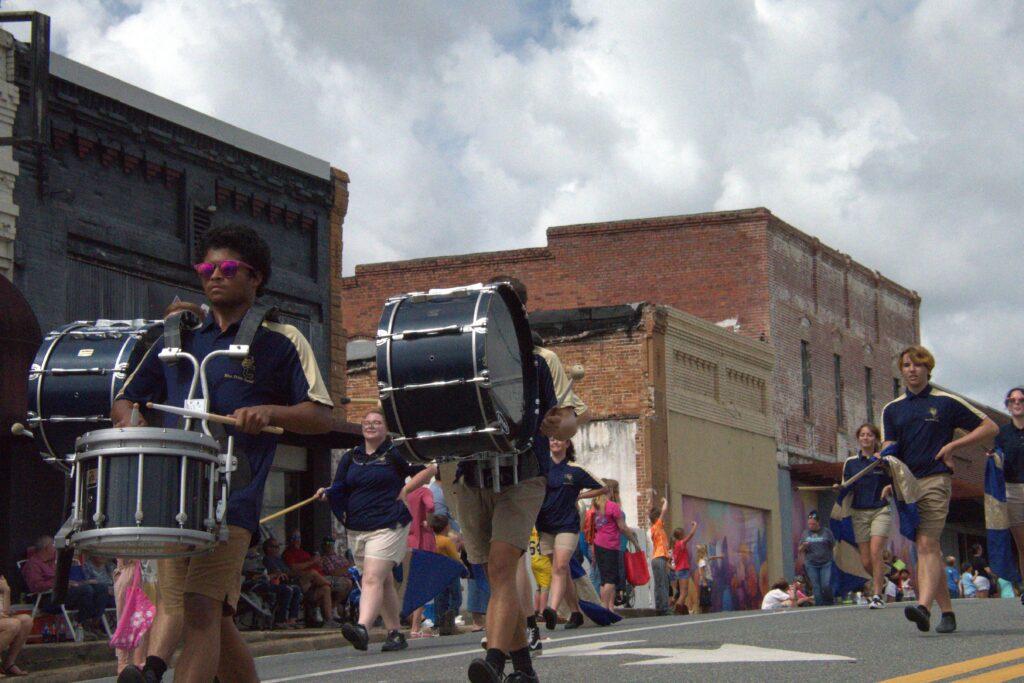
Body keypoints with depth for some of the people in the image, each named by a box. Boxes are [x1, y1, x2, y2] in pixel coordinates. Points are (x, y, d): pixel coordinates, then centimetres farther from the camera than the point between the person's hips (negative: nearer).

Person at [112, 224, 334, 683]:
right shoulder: (178, 341, 19)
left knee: (202, 608, -17)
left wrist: (270, 412, -17)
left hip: (232, 495, -5)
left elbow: (321, 417, 2)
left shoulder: (281, 342, 7)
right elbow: (125, 401, 25)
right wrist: (132, 428, 1)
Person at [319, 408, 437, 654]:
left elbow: (430, 468, 3)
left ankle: (362, 628, -33)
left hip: (388, 526, -6)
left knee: (372, 579, -20)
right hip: (357, 529, 6)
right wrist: (326, 493, -6)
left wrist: (405, 490, -4)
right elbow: (339, 488, 16)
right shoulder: (350, 458, 15)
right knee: (384, 582, 11)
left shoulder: (396, 454, 0)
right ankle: (395, 633, 15)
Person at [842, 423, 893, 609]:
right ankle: (881, 582, 30)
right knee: (865, 560, 1)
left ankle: (877, 595, -14)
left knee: (875, 552, -18)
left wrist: (889, 488, -14)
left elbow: (896, 485, 8)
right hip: (859, 513, 3)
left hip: (881, 511, -3)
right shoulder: (850, 462, 8)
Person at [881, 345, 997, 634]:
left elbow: (990, 427, 8)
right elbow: (888, 449, 9)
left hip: (934, 481, -5)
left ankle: (924, 606, -32)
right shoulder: (892, 409, 17)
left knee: (927, 545, -19)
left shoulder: (946, 402, 6)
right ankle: (946, 611, 11)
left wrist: (953, 445, -2)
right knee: (924, 550, 5)